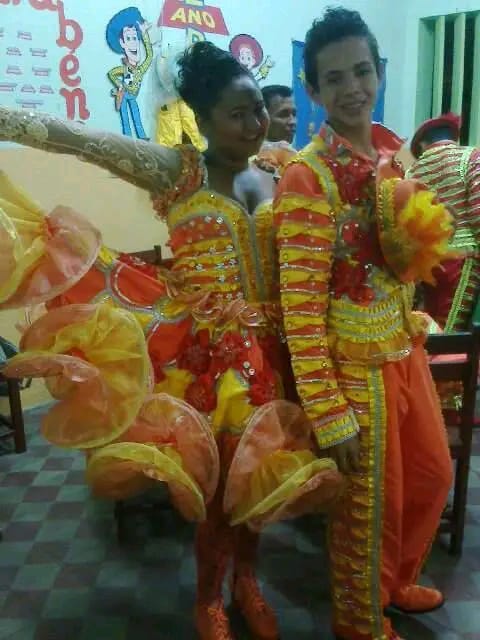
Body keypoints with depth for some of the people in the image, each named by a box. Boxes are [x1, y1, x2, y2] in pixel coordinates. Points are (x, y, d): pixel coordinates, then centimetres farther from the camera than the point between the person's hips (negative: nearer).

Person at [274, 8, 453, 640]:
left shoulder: (393, 149, 5)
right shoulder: (308, 176, -19)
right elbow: (299, 302, -22)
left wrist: (421, 235, -1)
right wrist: (330, 414, -22)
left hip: (404, 349, 8)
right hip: (354, 365, -7)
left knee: (433, 475, 23)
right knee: (369, 505, 10)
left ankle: (398, 580, 52)